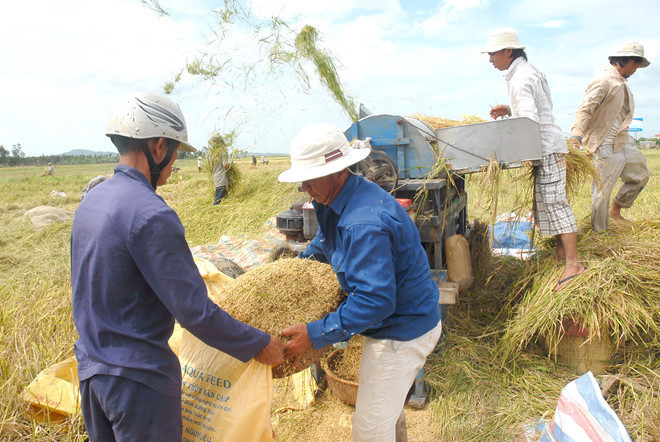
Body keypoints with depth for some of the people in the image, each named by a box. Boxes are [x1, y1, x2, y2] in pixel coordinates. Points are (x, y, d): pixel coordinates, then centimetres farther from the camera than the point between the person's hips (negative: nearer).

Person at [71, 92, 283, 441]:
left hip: (90, 370, 8)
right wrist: (259, 345, -13)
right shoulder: (151, 215, -25)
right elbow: (195, 313, -25)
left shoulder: (90, 201, 3)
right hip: (137, 379, -8)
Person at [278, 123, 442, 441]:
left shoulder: (364, 224, -35)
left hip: (403, 332, -10)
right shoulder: (341, 200, 0)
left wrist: (315, 335, -32)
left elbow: (376, 300, -36)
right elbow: (323, 244, 20)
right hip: (397, 322, 10)